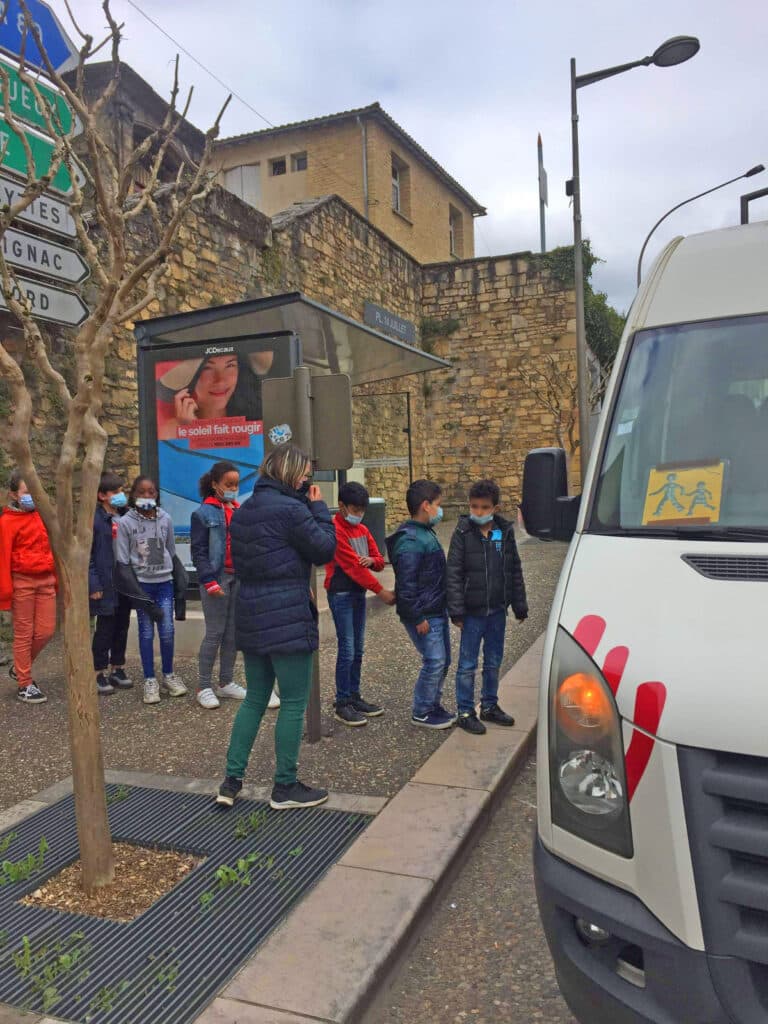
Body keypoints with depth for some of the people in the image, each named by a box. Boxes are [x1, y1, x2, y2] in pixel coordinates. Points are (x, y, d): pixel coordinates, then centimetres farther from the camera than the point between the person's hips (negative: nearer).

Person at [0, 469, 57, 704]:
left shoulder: (42, 517, 9)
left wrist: (56, 578, 15)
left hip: (46, 581, 5)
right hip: (22, 582, -5)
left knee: (46, 630, 7)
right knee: (24, 634, 4)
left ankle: (19, 669, 30)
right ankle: (24, 684, 16)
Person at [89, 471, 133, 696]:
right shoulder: (94, 519, -9)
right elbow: (86, 554, -10)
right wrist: (93, 584, -14)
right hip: (106, 583, -5)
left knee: (122, 627, 13)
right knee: (105, 629, 4)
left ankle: (118, 668, 26)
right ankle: (100, 673, 17)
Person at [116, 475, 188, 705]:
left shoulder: (165, 519, 3)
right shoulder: (125, 522, -4)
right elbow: (123, 561, -3)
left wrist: (179, 582, 10)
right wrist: (134, 589, -8)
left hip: (164, 582, 2)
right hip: (142, 583, -2)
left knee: (167, 631, 0)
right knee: (146, 633, 3)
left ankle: (169, 675, 19)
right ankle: (150, 680, 14)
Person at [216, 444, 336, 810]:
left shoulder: (244, 511, 11)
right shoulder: (290, 509, -16)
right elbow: (324, 549, -9)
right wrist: (319, 506, -1)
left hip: (251, 615, 8)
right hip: (288, 619, -8)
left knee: (255, 698, 18)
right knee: (294, 703, 5)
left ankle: (232, 780, 20)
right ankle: (285, 787, 15)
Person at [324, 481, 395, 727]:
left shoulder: (362, 530, 12)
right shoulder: (335, 530, -14)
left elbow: (379, 560, 12)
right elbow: (352, 565, -19)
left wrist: (372, 561, -14)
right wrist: (380, 591, -19)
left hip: (359, 592, 8)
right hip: (341, 594, -8)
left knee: (358, 649, 12)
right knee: (347, 649, -5)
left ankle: (354, 697, 22)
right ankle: (341, 704, 4)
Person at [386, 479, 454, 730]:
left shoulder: (426, 533, 13)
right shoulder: (409, 541, -20)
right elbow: (406, 584, -22)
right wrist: (418, 617, -19)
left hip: (437, 610, 10)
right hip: (422, 615, -10)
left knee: (443, 660, 15)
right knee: (435, 661, -6)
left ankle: (433, 705, 30)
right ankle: (421, 713, 9)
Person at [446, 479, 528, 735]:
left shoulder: (505, 532, 2)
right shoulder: (463, 533, -8)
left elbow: (515, 571, 8)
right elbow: (453, 574, -9)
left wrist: (520, 606, 8)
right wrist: (456, 610, -13)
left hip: (498, 610, 4)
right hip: (472, 612, -4)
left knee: (493, 663, 16)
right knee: (467, 664, 4)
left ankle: (489, 706, 31)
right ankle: (465, 712, 15)